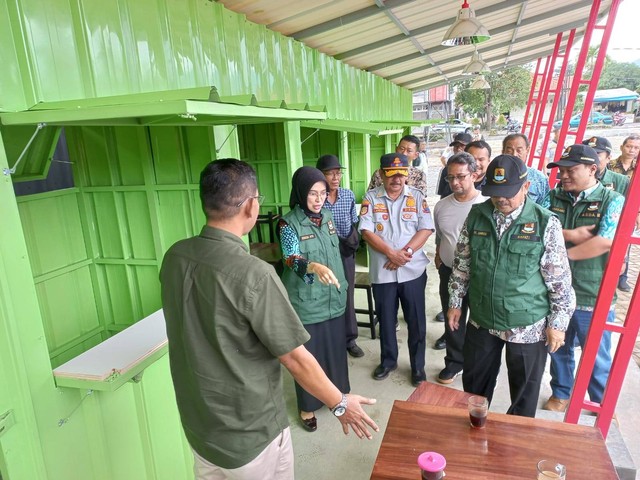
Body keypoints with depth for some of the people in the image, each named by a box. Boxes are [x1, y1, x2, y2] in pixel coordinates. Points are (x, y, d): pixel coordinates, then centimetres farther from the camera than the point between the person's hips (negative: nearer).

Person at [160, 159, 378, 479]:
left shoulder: (173, 257, -9)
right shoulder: (254, 275, -30)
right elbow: (296, 359, -22)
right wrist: (340, 404, -5)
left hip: (196, 423, 6)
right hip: (249, 434, -6)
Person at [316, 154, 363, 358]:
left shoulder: (349, 195, 1)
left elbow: (354, 222, 11)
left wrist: (353, 239, -4)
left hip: (345, 250, 4)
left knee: (347, 295, 14)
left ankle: (350, 339, 30)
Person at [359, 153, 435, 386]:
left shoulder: (417, 196, 2)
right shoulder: (371, 198, 0)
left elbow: (426, 229, -5)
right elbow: (366, 231, -8)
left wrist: (406, 252, -17)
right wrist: (391, 253, -18)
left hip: (413, 270, 0)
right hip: (382, 271, 0)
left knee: (416, 320, 8)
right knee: (386, 319, 14)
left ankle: (418, 366, 26)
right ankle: (388, 360, 34)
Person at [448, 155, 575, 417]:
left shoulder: (546, 223, -12)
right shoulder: (476, 216, -2)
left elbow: (559, 279, -7)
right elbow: (462, 264, 6)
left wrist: (557, 324, -6)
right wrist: (455, 303, 8)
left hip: (528, 326, -3)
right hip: (481, 320, 3)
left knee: (525, 391, 15)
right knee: (474, 384, 19)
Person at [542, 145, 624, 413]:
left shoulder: (613, 201, -8)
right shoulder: (554, 197, 2)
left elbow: (605, 242, -20)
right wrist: (568, 235, -19)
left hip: (593, 298, -3)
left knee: (597, 359, 15)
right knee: (559, 349, 21)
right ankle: (561, 393, 43)